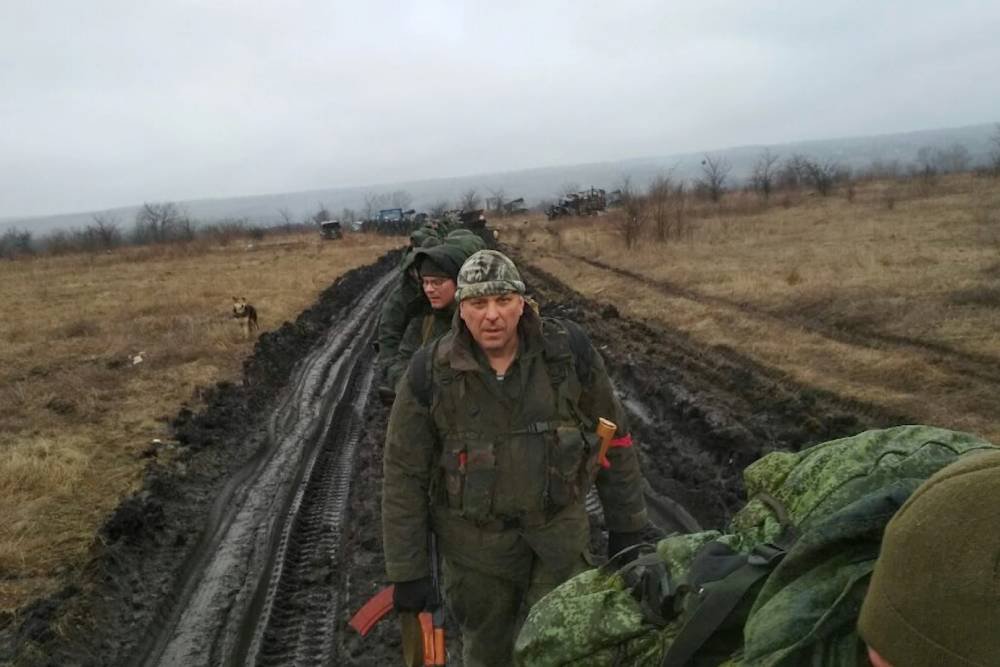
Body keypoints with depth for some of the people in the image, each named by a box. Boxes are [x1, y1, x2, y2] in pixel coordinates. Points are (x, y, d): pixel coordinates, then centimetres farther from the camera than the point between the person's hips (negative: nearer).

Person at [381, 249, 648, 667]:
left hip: (560, 532, 0)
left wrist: (625, 524, 5)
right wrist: (408, 571, -4)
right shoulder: (430, 374, -15)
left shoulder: (569, 350, -13)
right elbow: (404, 475, -7)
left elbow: (613, 437, -1)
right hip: (475, 545, 0)